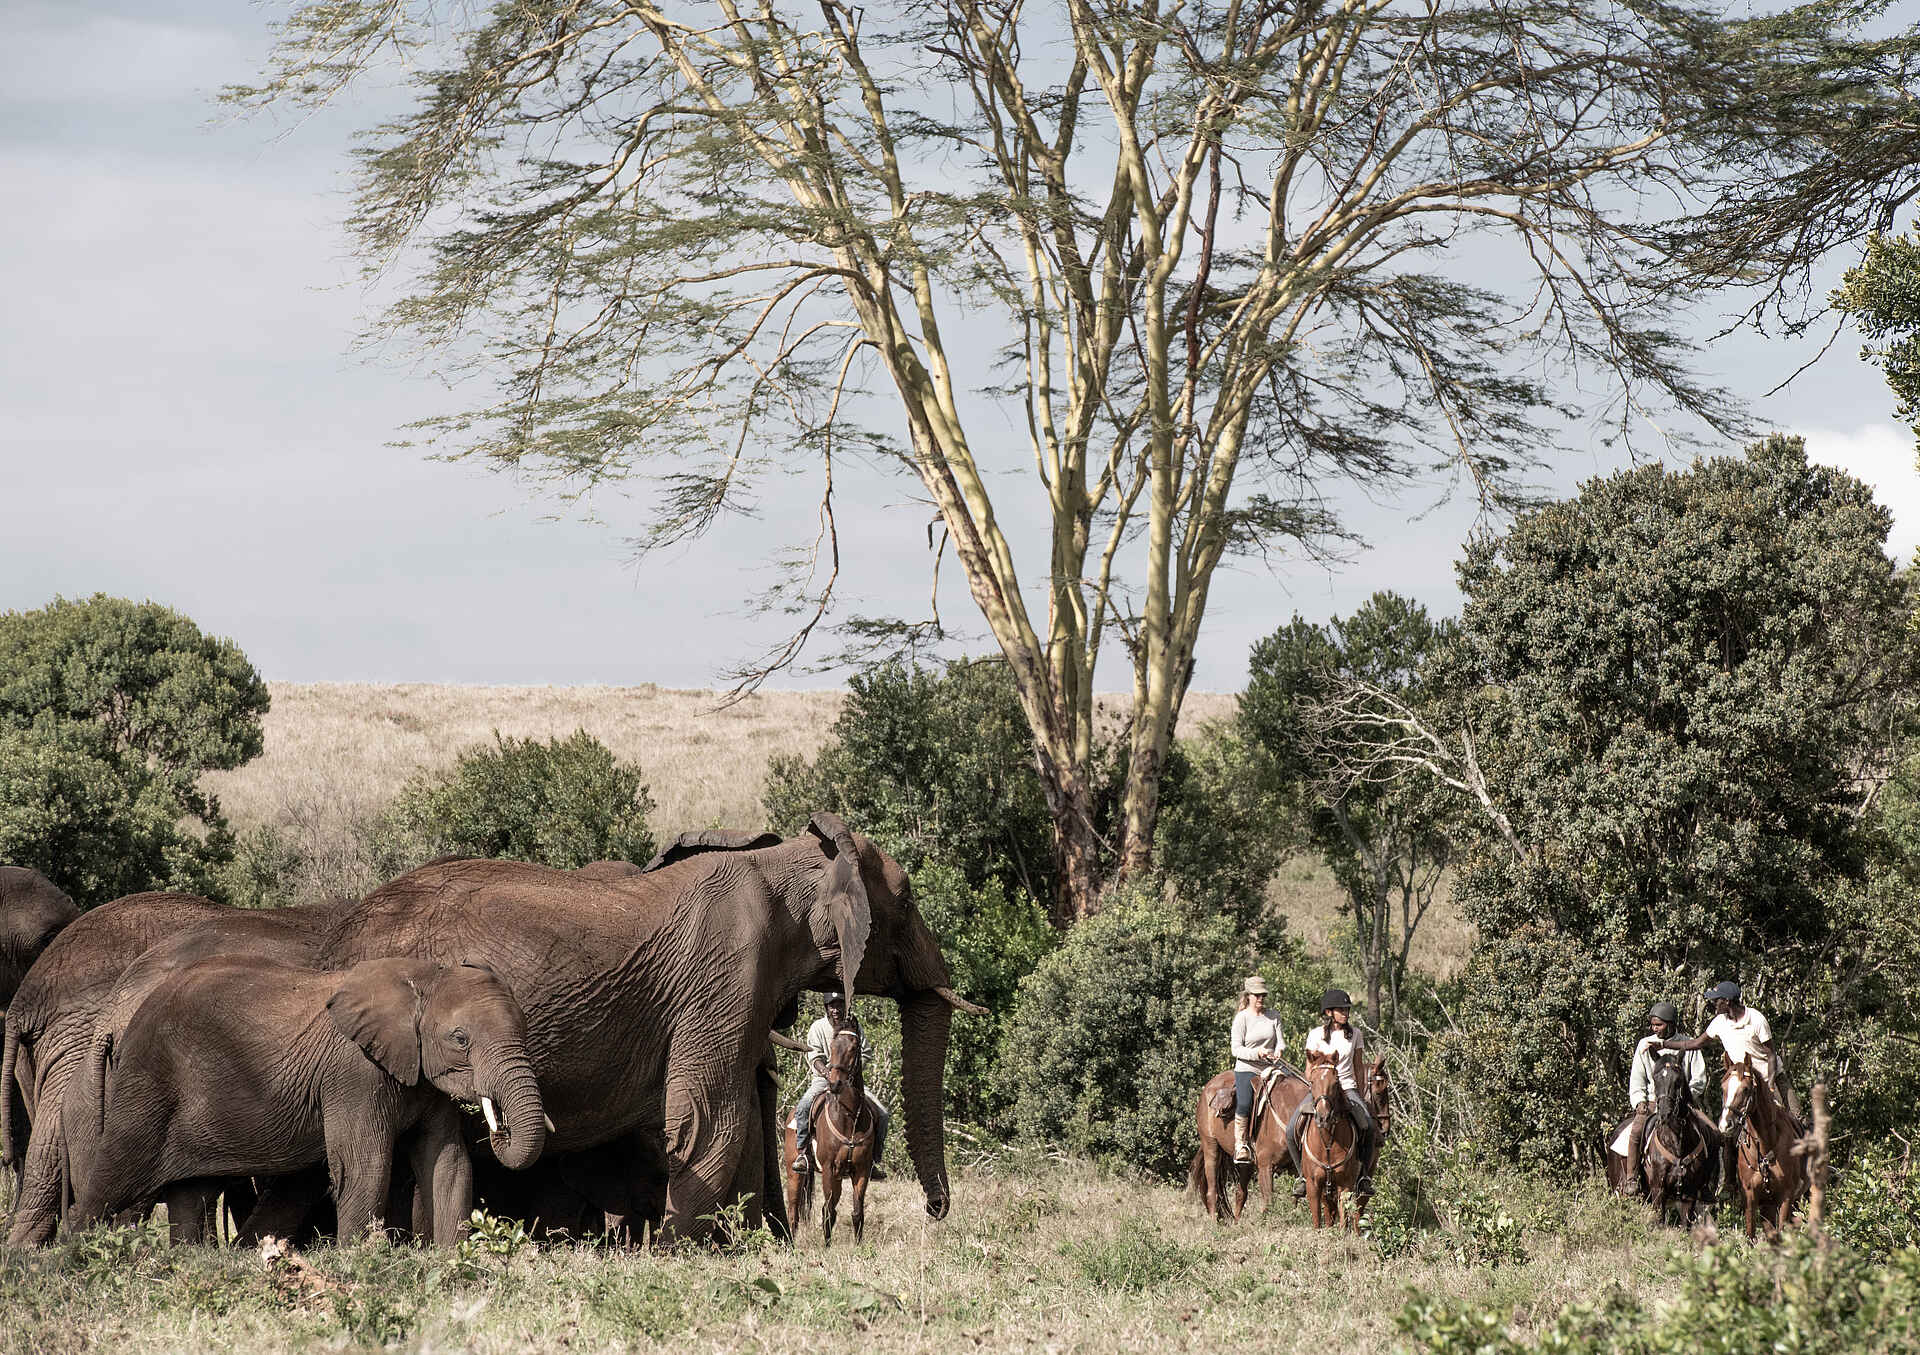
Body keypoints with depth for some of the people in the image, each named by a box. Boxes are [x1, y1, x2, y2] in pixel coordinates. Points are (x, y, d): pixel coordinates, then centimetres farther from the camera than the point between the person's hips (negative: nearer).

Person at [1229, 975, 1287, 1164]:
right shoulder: (1242, 1018, -2)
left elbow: (1281, 1041, 9)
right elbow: (1236, 1049, -7)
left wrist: (1279, 1050, -16)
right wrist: (1258, 1053, -22)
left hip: (1269, 1069, 5)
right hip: (1246, 1070, -4)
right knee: (1244, 1104, -26)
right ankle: (1240, 1145, -17)